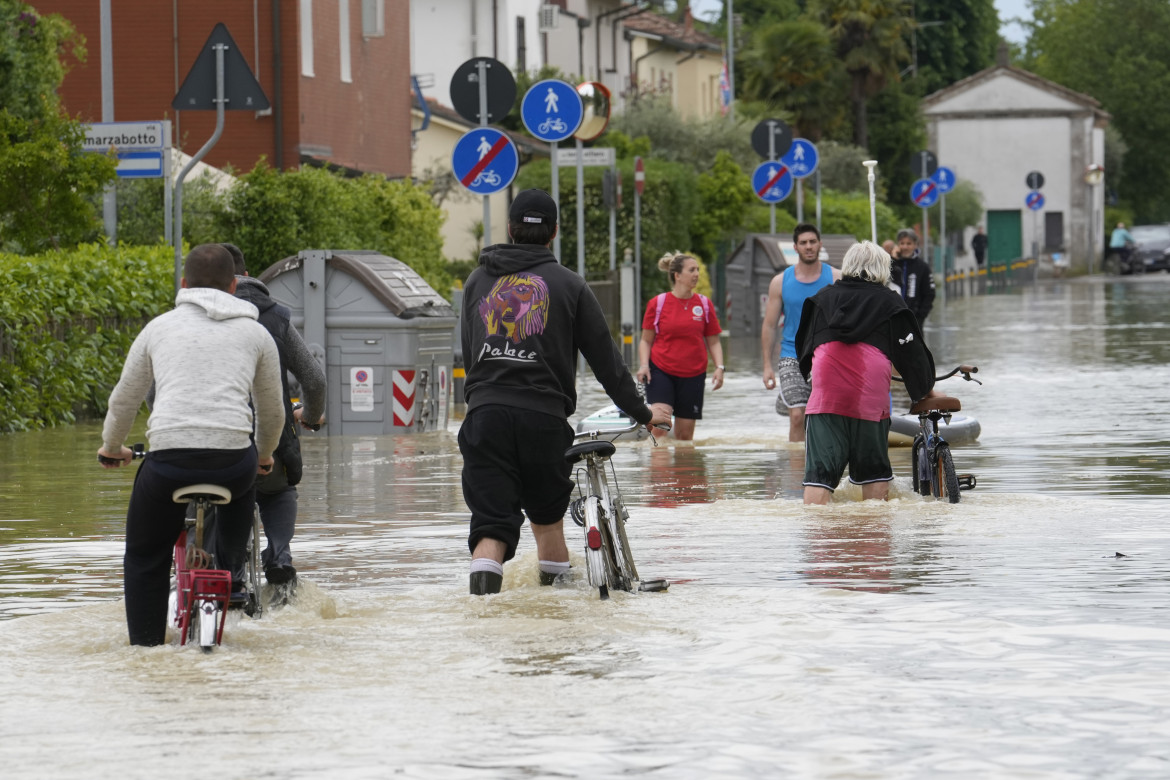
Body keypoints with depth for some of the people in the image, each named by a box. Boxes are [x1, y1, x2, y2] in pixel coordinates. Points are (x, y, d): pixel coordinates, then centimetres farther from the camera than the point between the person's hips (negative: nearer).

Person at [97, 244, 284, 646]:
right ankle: (230, 576, 36)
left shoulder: (159, 327, 17)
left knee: (144, 557, 19)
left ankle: (145, 645, 12)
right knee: (243, 483, 39)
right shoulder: (255, 333, 18)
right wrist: (264, 457, 46)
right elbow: (272, 412, 27)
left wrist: (111, 448, 43)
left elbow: (123, 400, 24)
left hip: (168, 460, -1)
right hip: (233, 461, 1)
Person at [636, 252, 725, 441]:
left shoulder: (704, 304, 6)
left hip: (693, 375, 2)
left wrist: (719, 367, -5)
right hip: (660, 371, -2)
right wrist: (644, 365, -11)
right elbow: (646, 340, 5)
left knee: (685, 434, 4)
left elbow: (713, 341, 10)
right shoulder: (657, 303, 0)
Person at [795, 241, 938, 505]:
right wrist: (927, 390, 28)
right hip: (870, 394, -1)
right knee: (874, 470, 12)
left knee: (820, 469, -5)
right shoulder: (890, 302, 14)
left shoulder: (823, 297, 21)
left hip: (826, 393, 1)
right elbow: (911, 352, 15)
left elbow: (804, 345, 28)